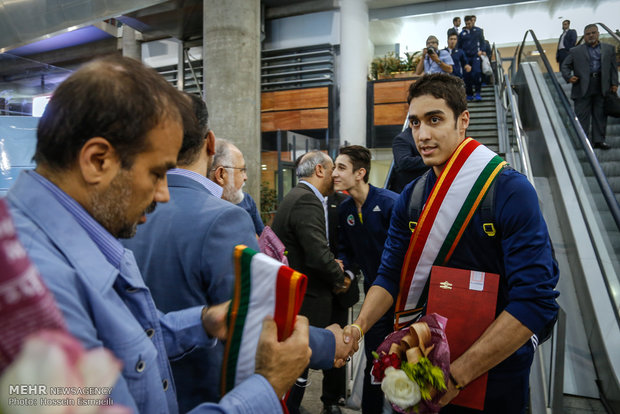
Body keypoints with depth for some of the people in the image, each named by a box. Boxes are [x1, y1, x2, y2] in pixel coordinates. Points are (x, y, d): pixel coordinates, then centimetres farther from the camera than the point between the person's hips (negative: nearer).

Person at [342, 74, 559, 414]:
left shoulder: (511, 191, -19)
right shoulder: (410, 198, -2)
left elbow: (535, 302, -24)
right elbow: (391, 276, -1)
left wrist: (456, 375, -25)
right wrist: (359, 326, -19)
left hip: (493, 373, -4)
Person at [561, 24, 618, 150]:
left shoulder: (609, 49, 15)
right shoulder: (575, 51, 9)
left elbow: (613, 67, 13)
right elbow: (565, 65, 9)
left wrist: (614, 83, 5)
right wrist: (568, 77, -9)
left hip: (602, 87, 2)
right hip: (583, 87, -2)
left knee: (600, 115, 5)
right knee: (582, 116, -2)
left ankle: (599, 140, 12)